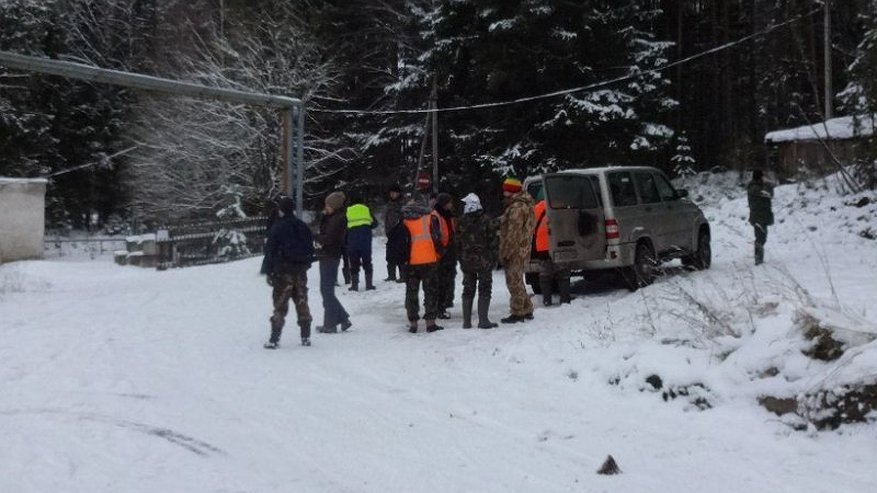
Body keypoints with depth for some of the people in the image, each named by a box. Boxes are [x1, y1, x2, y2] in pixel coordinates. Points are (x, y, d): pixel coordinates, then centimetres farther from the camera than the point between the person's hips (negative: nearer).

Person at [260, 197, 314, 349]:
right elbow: (310, 248, 13)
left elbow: (270, 251, -9)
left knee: (280, 305, -3)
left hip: (283, 271, -4)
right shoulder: (303, 227, 7)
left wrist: (268, 272, -3)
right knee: (302, 303, 11)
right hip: (301, 271, 5)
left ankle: (274, 339, -4)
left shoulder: (277, 228, -9)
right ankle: (306, 336, 12)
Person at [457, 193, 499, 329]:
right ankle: (483, 320, -2)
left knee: (468, 290, 11)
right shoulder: (487, 221, -9)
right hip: (484, 261, -3)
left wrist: (461, 260, 9)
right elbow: (494, 241, -9)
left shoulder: (462, 222, -2)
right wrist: (493, 258, 0)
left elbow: (457, 242, 2)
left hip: (467, 262, 3)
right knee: (484, 290, 3)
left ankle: (467, 321, 10)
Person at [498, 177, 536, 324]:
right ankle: (526, 311, 22)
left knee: (514, 282, -5)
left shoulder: (517, 207, -17)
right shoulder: (524, 205, 17)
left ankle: (518, 313, -1)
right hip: (522, 251, 10)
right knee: (517, 281, 17)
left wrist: (504, 253, -18)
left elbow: (513, 234, -21)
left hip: (515, 251, -10)